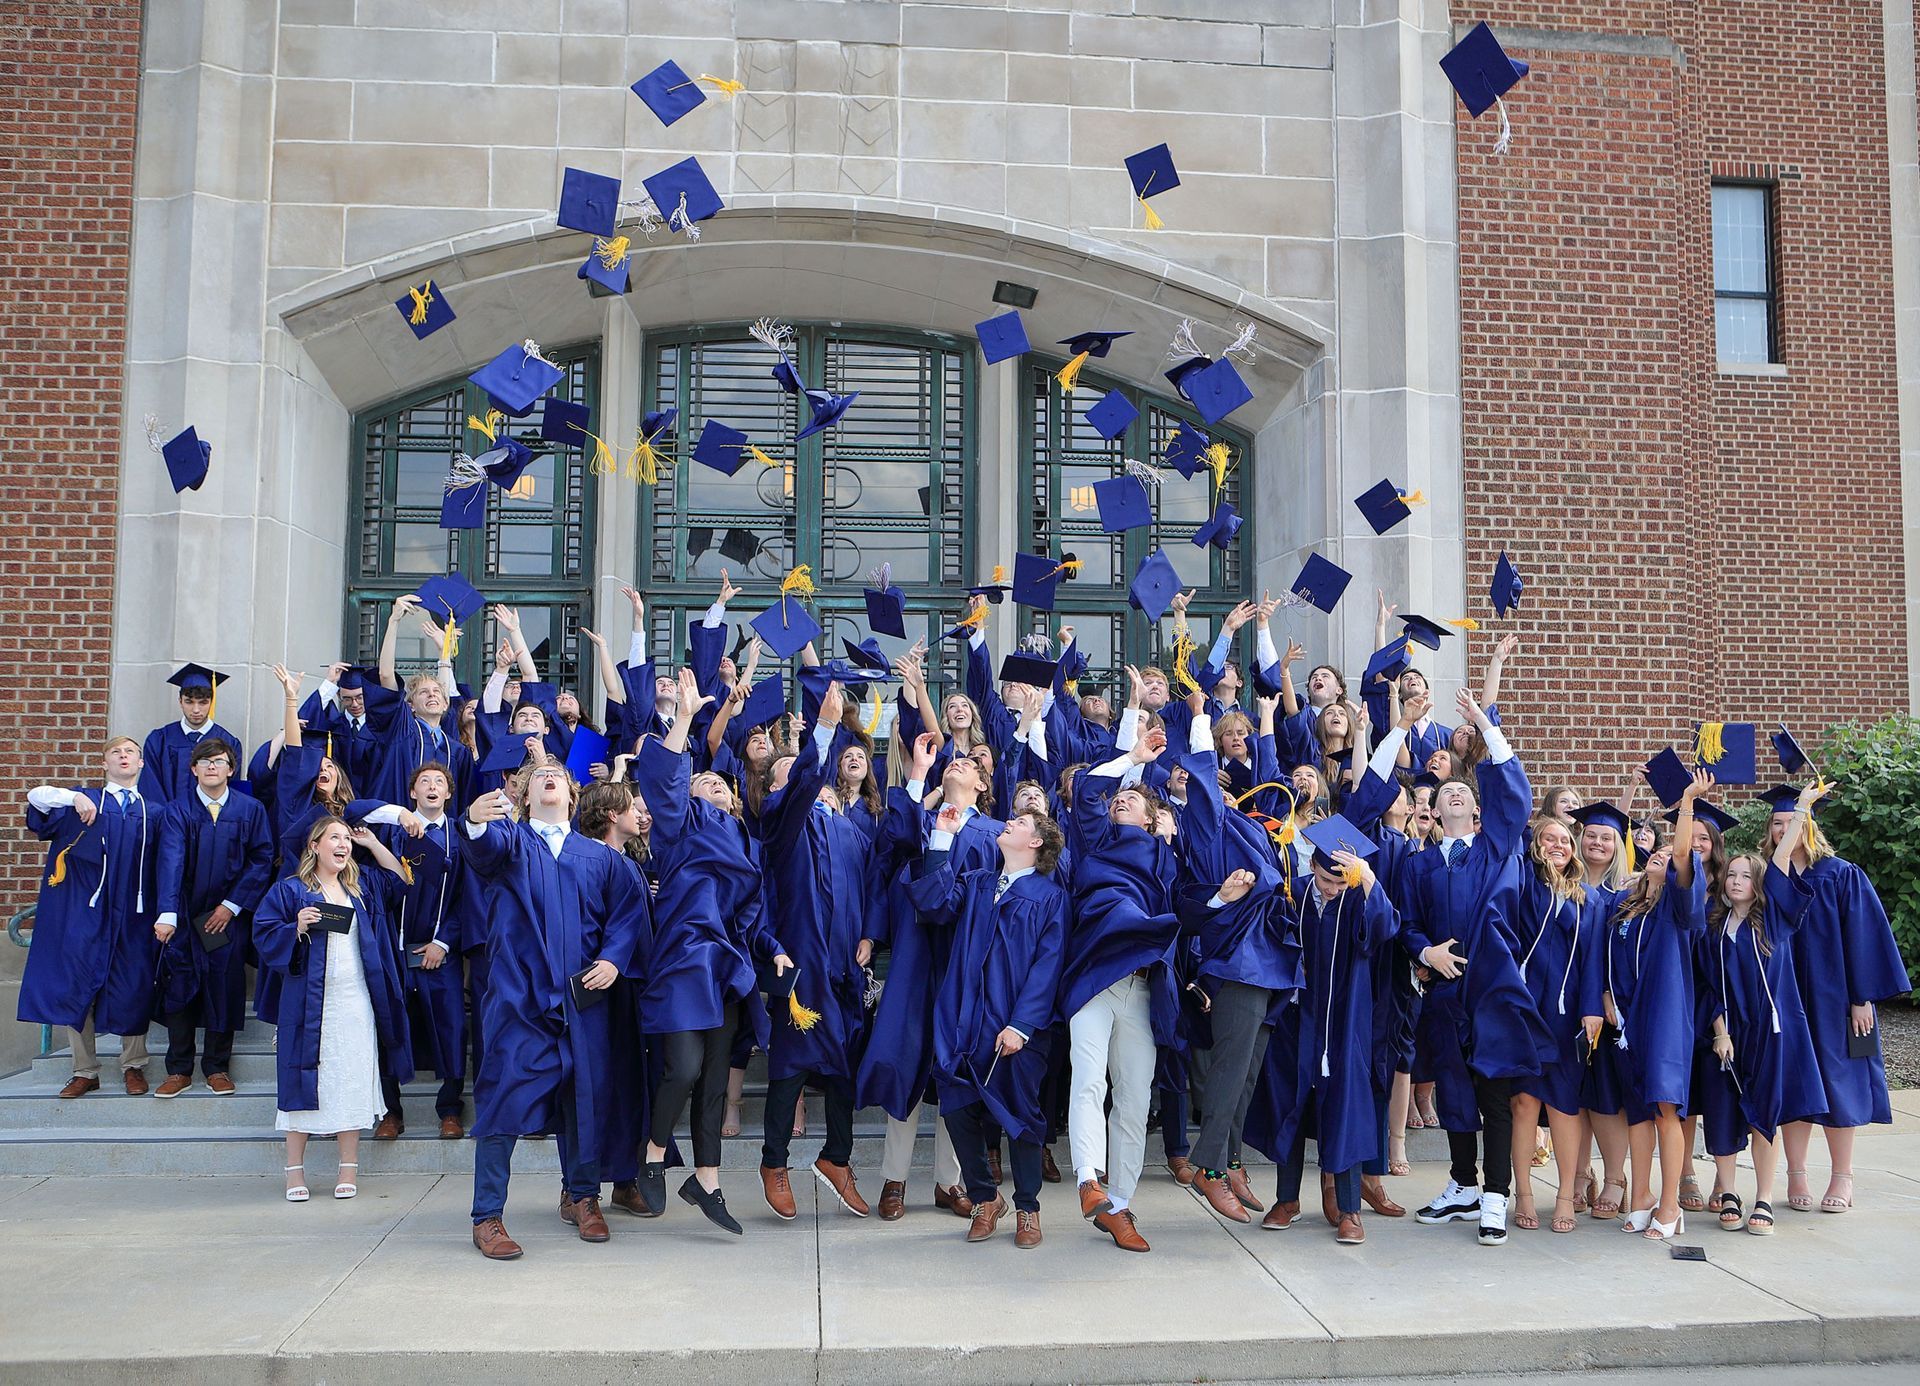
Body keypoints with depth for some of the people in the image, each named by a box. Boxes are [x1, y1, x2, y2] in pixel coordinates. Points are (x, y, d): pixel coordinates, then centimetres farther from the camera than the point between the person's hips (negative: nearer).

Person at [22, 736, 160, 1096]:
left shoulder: (152, 812, 11)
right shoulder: (83, 801, 8)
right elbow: (35, 796, -8)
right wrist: (75, 797, -24)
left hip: (133, 916, 1)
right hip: (84, 912, -1)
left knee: (133, 987, 2)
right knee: (77, 986, 1)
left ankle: (133, 1066, 18)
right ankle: (85, 1071, 13)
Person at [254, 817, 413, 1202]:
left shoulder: (361, 885, 13)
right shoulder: (291, 890, 0)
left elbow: (398, 876, 26)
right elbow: (264, 934, -1)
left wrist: (372, 843, 15)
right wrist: (297, 928, -19)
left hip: (356, 1001, 3)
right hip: (309, 1001, -3)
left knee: (352, 1082, 3)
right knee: (304, 1081, 1)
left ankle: (349, 1169, 11)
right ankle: (295, 1170, 12)